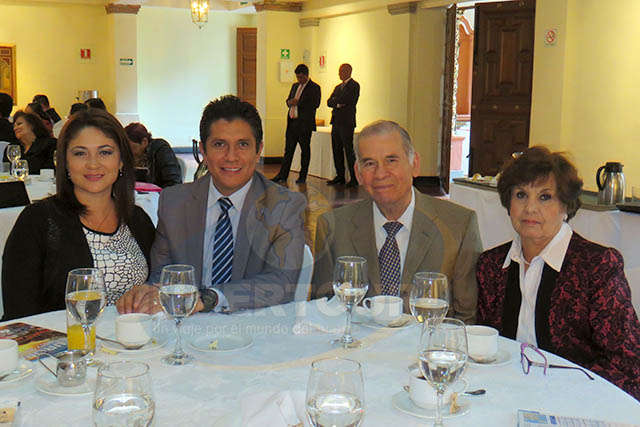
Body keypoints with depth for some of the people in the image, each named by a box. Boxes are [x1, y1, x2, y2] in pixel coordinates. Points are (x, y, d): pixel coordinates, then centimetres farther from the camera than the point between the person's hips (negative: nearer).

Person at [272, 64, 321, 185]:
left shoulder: (314, 88, -4)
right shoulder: (295, 86, 18)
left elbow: (315, 104, -15)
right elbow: (288, 100, 22)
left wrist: (298, 103, -14)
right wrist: (290, 102, -2)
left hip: (304, 124, -6)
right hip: (292, 122, 7)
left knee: (305, 150, 2)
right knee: (288, 149, 7)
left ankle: (303, 177, 9)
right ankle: (283, 175, 10)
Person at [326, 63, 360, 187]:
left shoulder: (354, 85, -4)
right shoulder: (338, 87, 21)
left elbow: (346, 99, -17)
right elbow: (329, 102, 11)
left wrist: (335, 100, -1)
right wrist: (338, 104, -8)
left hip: (347, 122, -8)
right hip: (336, 122, 8)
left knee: (348, 150, -9)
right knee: (337, 150, 9)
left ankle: (354, 178, -5)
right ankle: (340, 176, 16)